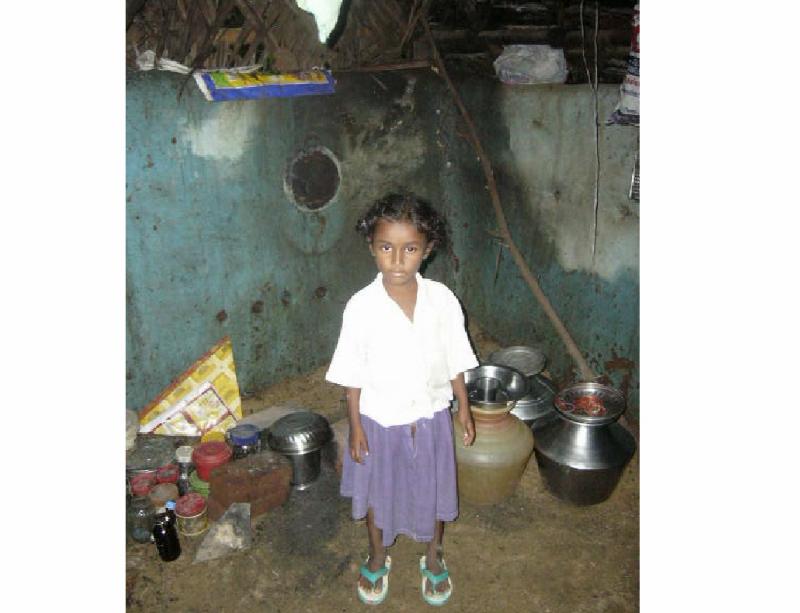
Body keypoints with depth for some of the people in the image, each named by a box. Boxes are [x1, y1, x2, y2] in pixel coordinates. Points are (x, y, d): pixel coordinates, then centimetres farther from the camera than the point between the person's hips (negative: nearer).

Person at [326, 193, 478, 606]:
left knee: (433, 490, 21)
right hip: (380, 420, -1)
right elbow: (352, 374, -9)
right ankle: (378, 557, 49)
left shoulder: (442, 299, -14)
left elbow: (455, 359, -2)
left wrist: (463, 407, 3)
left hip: (430, 417, 1)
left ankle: (433, 557, 48)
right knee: (377, 492, 21)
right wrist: (355, 425, -5)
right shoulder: (361, 307, -18)